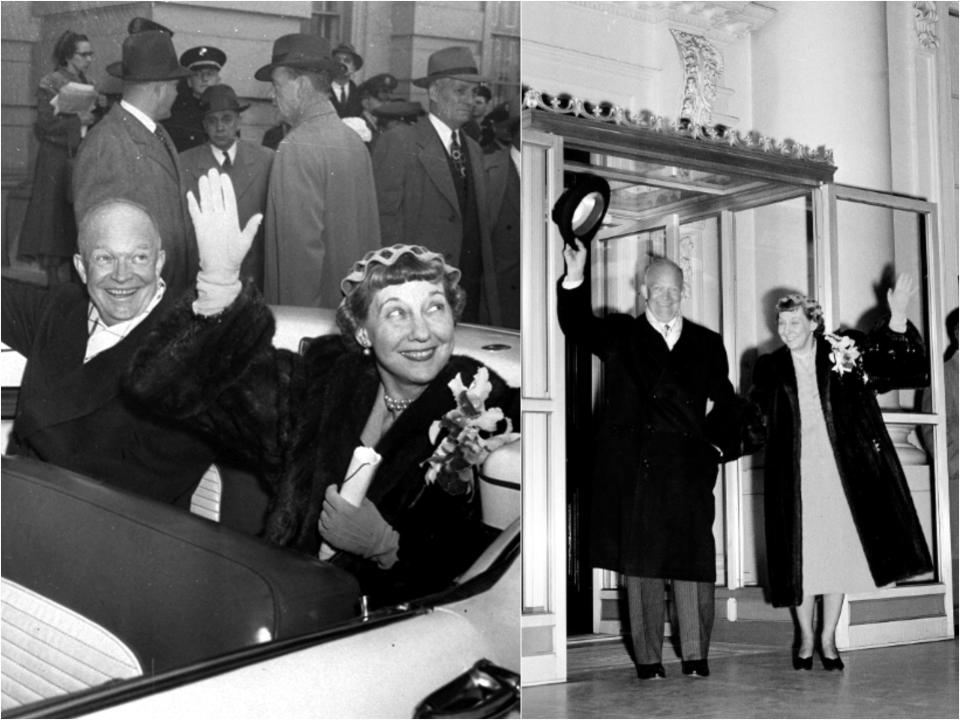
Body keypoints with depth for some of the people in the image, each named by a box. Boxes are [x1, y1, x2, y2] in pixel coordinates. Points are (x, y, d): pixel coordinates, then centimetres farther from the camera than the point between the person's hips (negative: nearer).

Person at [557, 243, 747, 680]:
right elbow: (576, 327, -7)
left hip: (689, 470, 1)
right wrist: (575, 280, -20)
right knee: (641, 566, 2)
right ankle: (647, 659, 10)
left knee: (693, 562, 0)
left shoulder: (706, 344, 15)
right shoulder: (619, 336, 10)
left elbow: (725, 403, 20)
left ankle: (695, 656, 11)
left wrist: (719, 446, 7)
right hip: (635, 470, -1)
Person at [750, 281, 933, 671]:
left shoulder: (844, 353, 3)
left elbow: (891, 361, -4)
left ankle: (828, 639, 18)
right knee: (800, 558, 1)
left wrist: (898, 317, -18)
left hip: (842, 472, 0)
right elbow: (754, 415, 6)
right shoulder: (770, 368, 5)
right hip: (795, 475, 0)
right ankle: (806, 639, 18)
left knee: (839, 553, 4)